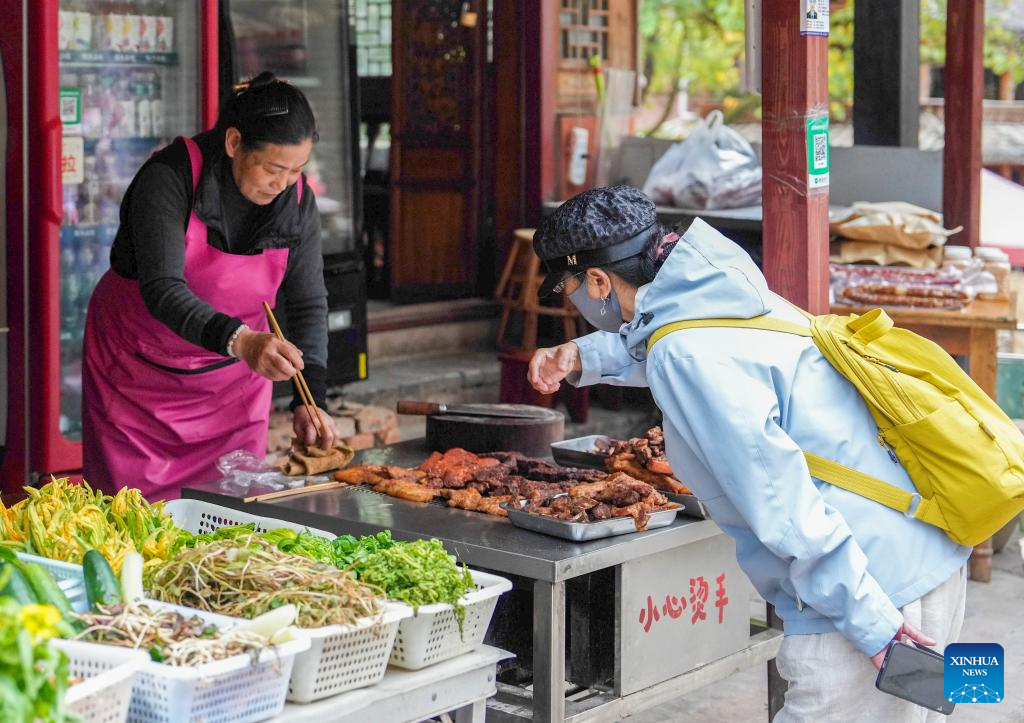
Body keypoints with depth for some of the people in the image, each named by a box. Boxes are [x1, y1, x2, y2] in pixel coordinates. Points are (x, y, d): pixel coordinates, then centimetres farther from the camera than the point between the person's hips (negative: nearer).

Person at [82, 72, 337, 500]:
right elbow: (162, 289, -35)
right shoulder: (170, 176, -25)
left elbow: (308, 303, -7)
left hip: (232, 376, 3)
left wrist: (310, 397, -22)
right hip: (139, 368, -3)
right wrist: (239, 340, -51)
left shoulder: (298, 200, -11)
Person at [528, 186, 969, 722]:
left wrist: (871, 624, -21)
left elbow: (784, 503, -23)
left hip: (871, 592, -10)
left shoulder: (685, 358, -18)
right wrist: (584, 357, 23)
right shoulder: (719, 291, 10)